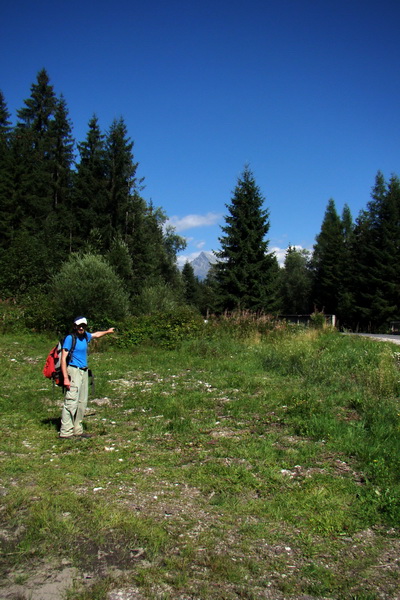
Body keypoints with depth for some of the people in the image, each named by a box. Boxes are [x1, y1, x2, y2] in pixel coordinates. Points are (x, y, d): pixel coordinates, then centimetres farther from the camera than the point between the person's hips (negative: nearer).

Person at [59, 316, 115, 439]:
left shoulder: (85, 336, 13)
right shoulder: (70, 338, -8)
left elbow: (96, 334, 37)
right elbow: (63, 358, -13)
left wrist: (107, 331, 54)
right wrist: (66, 378, -20)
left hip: (84, 372, 8)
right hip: (74, 371, -8)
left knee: (82, 402, 10)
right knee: (71, 402, -12)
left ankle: (77, 430, 17)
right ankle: (66, 432, -8)